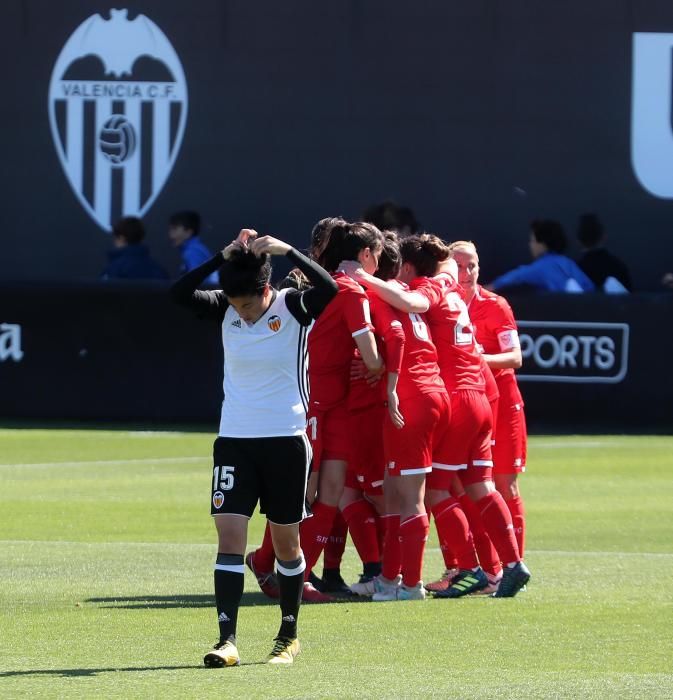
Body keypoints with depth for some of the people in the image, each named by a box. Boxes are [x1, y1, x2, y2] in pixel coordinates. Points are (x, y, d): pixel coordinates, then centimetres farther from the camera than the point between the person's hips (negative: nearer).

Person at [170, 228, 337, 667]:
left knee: (286, 541, 8)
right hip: (234, 441, 2)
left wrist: (286, 251, -30)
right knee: (229, 536, -9)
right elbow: (181, 293, -13)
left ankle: (289, 636, 24)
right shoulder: (226, 311, 1)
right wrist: (226, 256, -19)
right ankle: (227, 640, -12)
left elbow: (329, 289, -27)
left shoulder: (294, 309, -8)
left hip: (285, 441, -2)